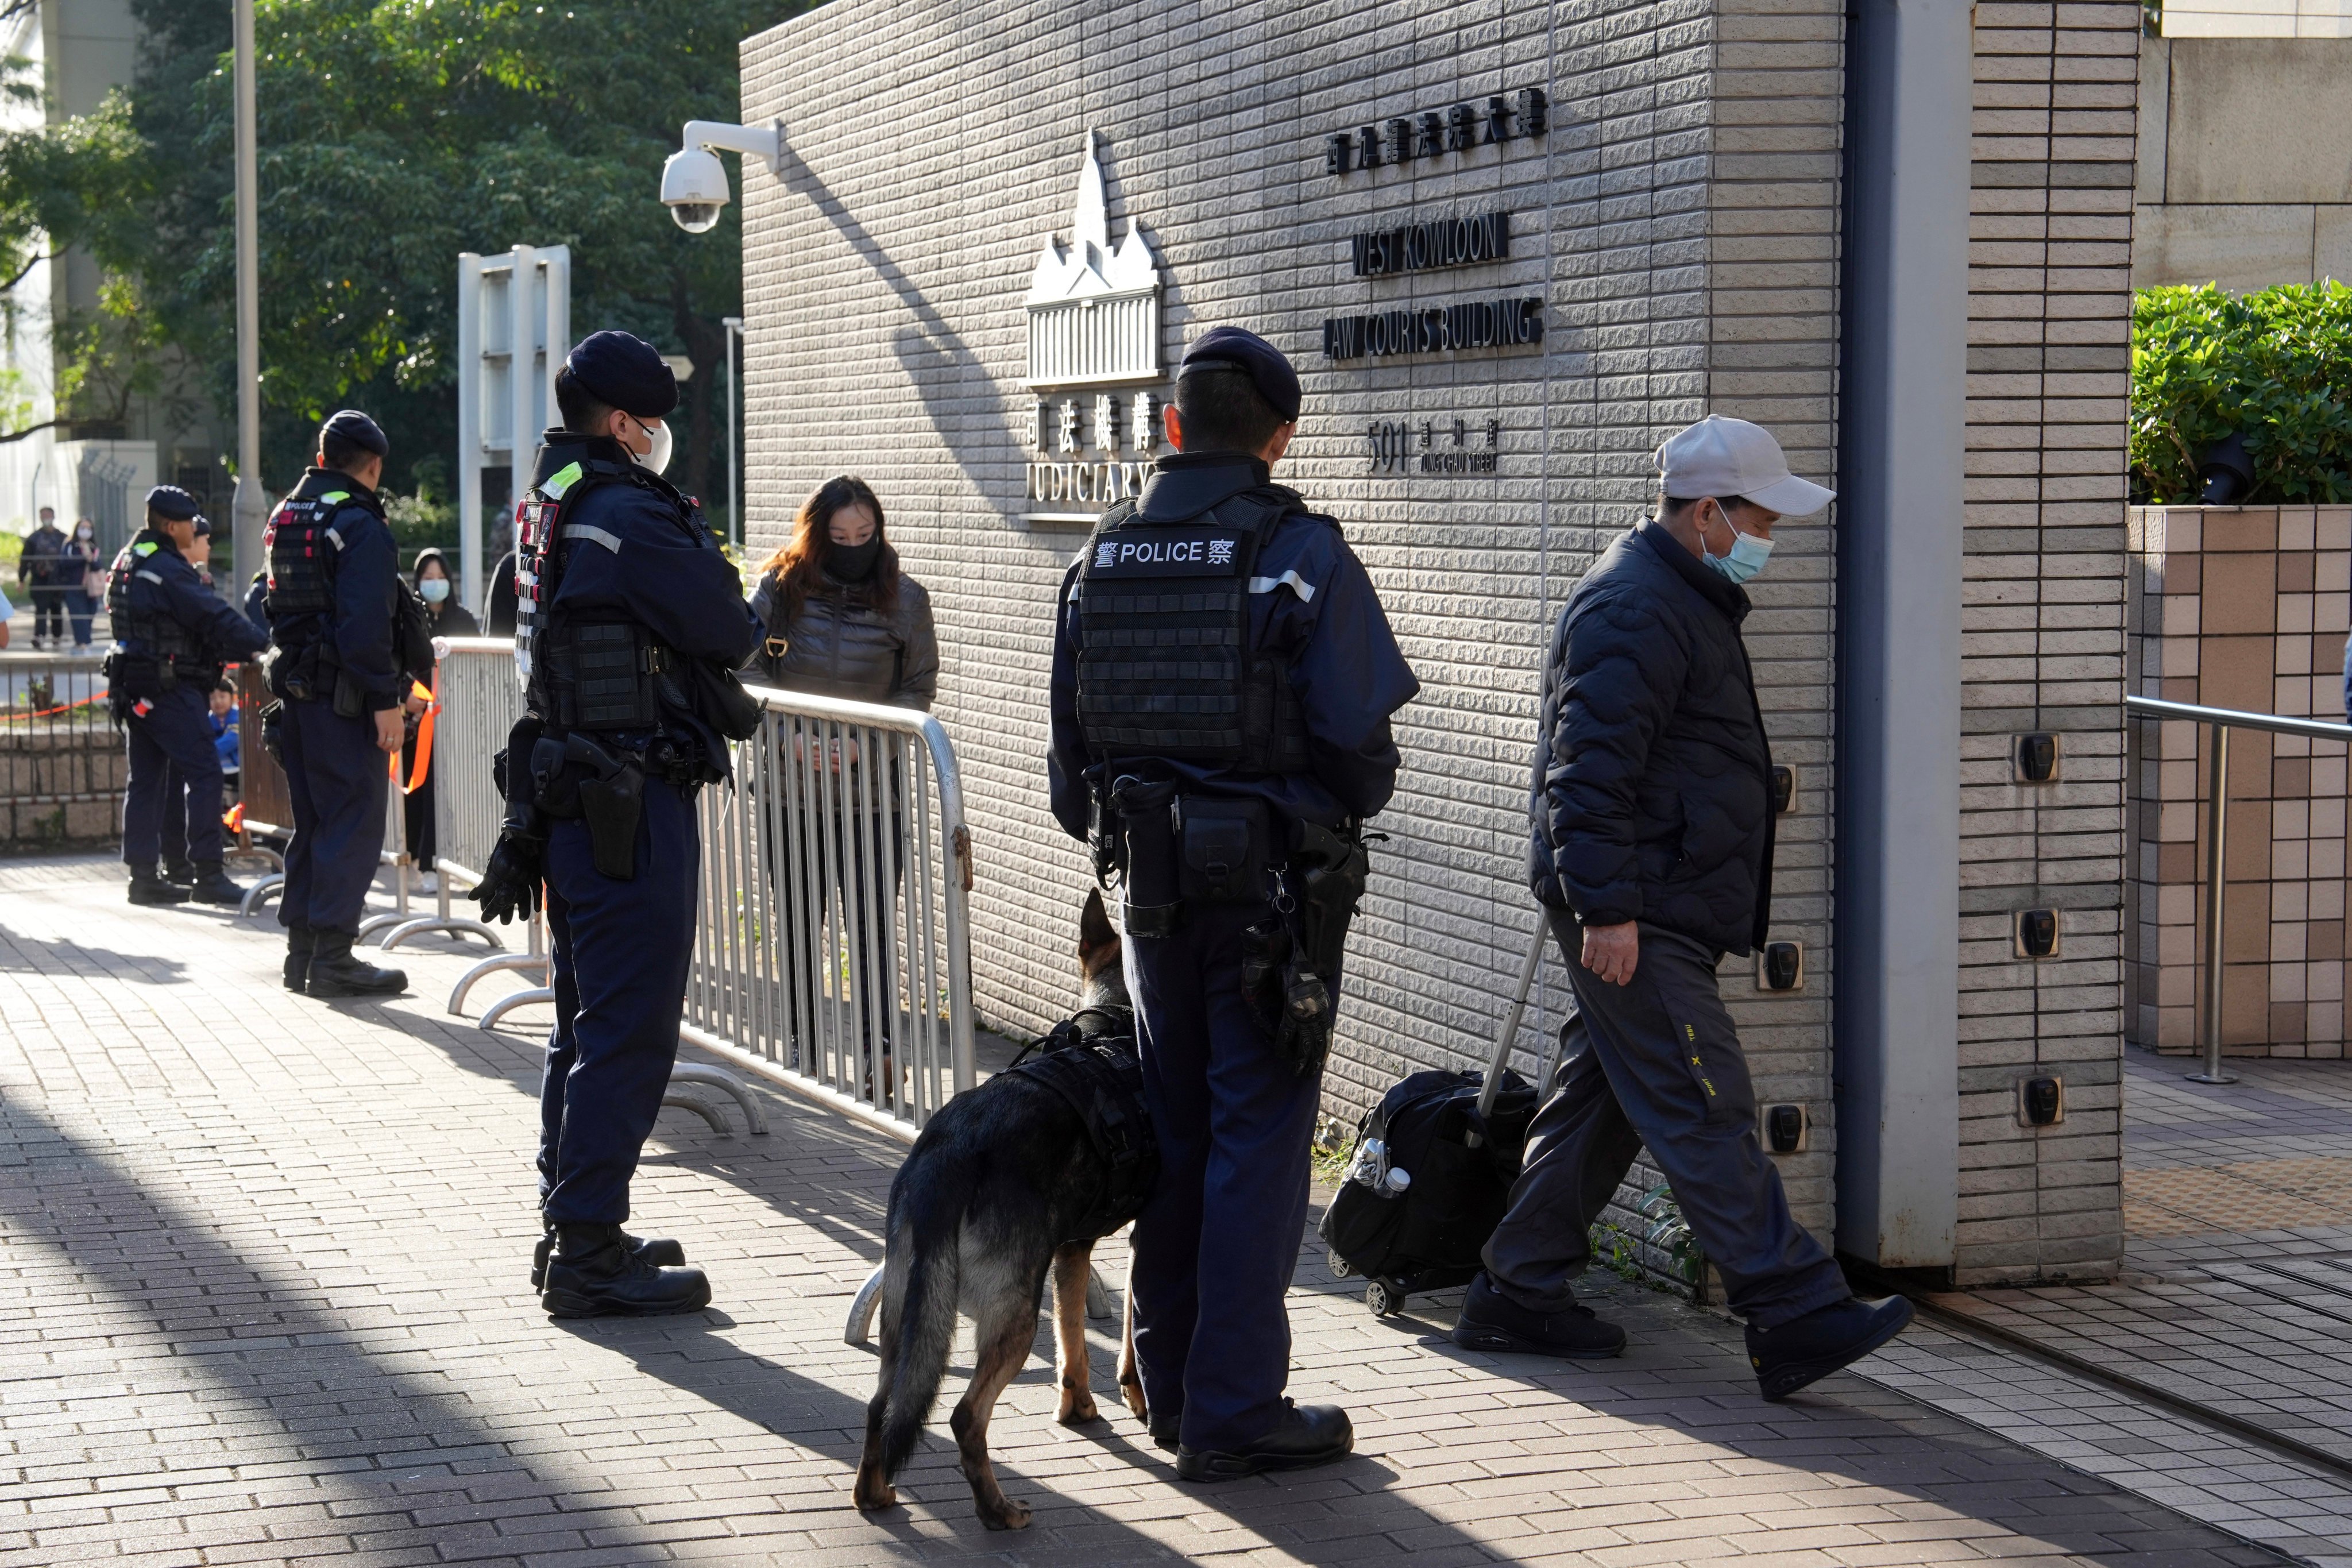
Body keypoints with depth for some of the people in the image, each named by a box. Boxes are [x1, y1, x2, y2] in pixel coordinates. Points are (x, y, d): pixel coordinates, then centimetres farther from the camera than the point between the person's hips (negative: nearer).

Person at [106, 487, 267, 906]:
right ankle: (208, 874, -11)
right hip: (169, 688, -10)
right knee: (203, 773, -8)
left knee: (147, 779, 11)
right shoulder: (168, 570, -15)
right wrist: (262, 646, -10)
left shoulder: (128, 562, 16)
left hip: (133, 687, 10)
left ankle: (143, 875, 12)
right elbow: (216, 618, -17)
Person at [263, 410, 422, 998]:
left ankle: (301, 950, 19)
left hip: (295, 692, 9)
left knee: (312, 822, 16)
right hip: (343, 701, -9)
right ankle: (332, 959, -9)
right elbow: (368, 622, -21)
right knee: (354, 823, -6)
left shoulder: (285, 518, 14)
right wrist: (387, 699, -19)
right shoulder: (360, 526, -14)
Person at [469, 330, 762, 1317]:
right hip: (634, 801, -10)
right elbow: (732, 634, -12)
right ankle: (590, 1252, -6)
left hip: (567, 793, 10)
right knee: (629, 1027, -7)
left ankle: (571, 1230, 25)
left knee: (588, 1022, 17)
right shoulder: (630, 514, -17)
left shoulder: (549, 506, 13)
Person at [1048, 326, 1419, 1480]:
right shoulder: (1301, 553, -11)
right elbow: (1357, 738, -12)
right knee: (1257, 1142, 0)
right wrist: (1339, 817, 9)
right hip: (1274, 884, -5)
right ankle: (1234, 1412, 2)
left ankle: (1174, 1387, 23)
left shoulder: (1105, 555, 6)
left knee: (1177, 1130, 15)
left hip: (1151, 885, 5)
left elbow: (1071, 743, 11)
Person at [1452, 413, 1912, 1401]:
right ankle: (1795, 1317, -15)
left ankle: (1520, 1294, 21)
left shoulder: (1684, 599, 20)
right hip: (1635, 918, -11)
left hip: (1654, 912, 11)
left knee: (1604, 1100, 14)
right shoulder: (1635, 613, -16)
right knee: (1706, 1111, -12)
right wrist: (1608, 907, -25)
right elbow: (1590, 772, -22)